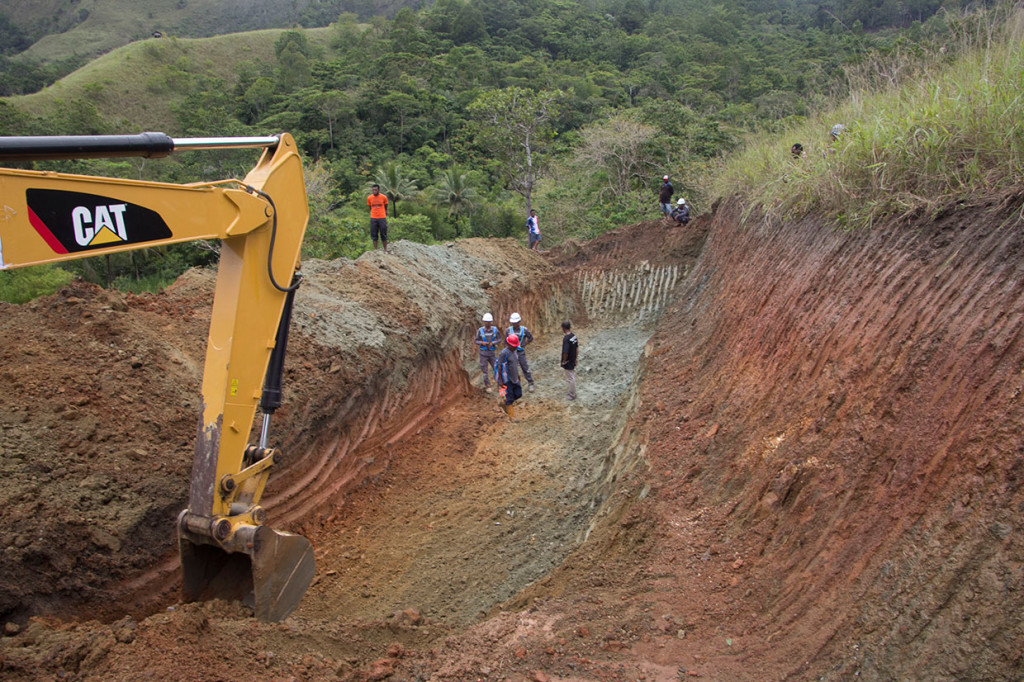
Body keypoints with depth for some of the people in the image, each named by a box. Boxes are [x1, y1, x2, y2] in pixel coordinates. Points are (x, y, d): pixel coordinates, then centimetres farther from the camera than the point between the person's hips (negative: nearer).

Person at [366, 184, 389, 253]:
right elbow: (370, 208, 14)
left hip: (382, 218, -1)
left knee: (383, 234, 2)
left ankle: (385, 250, 9)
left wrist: (385, 213, 9)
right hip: (373, 218, 1)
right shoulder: (369, 198, 3)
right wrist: (372, 214, 12)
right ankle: (375, 249, 5)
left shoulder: (384, 197, -1)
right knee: (374, 234, 2)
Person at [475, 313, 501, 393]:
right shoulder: (480, 330, -6)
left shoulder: (495, 329, -3)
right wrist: (482, 343, -19)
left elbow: (498, 339, 3)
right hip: (483, 352, -1)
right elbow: (476, 341, 1)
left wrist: (492, 343, -16)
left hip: (492, 352, 1)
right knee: (485, 370, 4)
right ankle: (487, 386, 15)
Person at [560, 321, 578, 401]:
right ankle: (572, 393, 33)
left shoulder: (566, 339, -27)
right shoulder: (574, 336, 0)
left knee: (570, 379, 4)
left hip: (568, 363, -9)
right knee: (573, 377, 20)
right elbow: (577, 349, 10)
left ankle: (572, 395, 14)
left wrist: (564, 361, -13)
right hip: (573, 361, 9)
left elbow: (565, 352, -28)